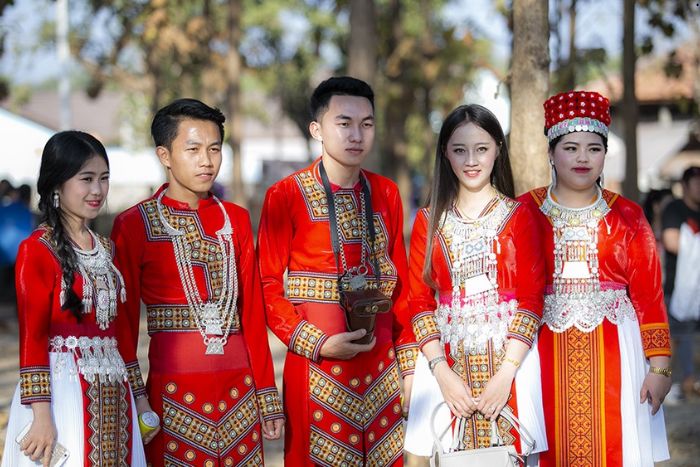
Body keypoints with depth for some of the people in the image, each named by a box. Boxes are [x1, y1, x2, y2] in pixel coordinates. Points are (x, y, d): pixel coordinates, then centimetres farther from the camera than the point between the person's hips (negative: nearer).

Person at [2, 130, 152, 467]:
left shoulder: (105, 249, 14)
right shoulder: (37, 250, -8)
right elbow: (32, 336, -13)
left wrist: (140, 398, 16)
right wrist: (41, 415, -19)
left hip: (113, 397, 7)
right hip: (64, 390, -7)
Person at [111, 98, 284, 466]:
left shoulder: (236, 219, 10)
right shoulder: (134, 225, -2)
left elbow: (252, 312, 10)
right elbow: (124, 322, 0)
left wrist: (268, 399, 7)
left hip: (239, 393, 4)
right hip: (175, 394, -3)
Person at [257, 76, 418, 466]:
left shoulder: (386, 194, 8)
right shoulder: (286, 196, -5)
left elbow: (400, 284, 10)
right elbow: (269, 287, -6)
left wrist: (409, 367, 7)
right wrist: (318, 344, -16)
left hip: (381, 369, 4)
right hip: (317, 370, -4)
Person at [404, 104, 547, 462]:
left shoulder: (520, 216, 2)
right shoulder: (429, 221, 7)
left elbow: (531, 298, -4)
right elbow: (419, 301, 2)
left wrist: (505, 374, -14)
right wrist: (442, 373, -10)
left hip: (509, 356, -1)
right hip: (447, 363, 1)